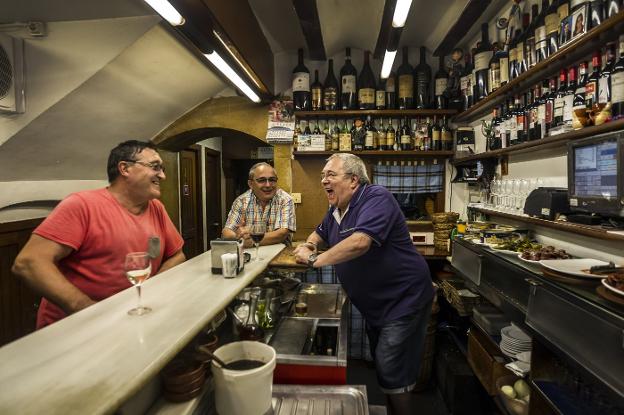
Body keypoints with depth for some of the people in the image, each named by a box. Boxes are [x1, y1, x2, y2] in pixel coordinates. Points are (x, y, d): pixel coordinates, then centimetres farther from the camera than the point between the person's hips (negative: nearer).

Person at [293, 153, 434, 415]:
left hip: (403, 300, -9)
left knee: (392, 373, -2)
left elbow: (360, 242, -37)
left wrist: (315, 260, -26)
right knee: (380, 363, 21)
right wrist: (309, 245, -1)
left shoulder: (376, 198, -23)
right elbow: (320, 233, 23)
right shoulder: (336, 210, 5)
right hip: (374, 304, 9)